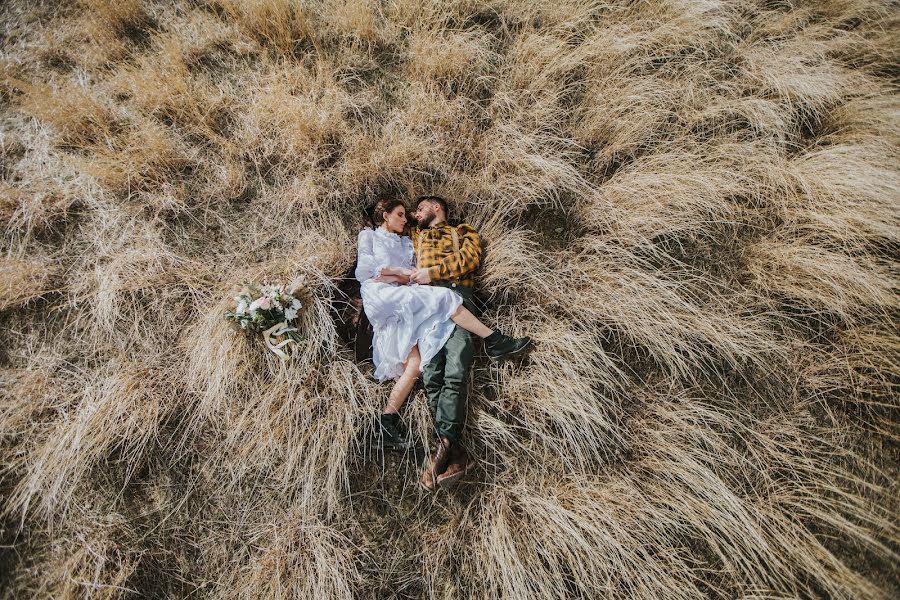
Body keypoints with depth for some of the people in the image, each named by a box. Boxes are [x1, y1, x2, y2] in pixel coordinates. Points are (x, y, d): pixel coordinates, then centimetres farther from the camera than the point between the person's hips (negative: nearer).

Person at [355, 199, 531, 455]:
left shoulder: (406, 242, 34)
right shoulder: (368, 235, 22)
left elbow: (413, 274, 20)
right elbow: (365, 268, 5)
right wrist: (401, 272, 0)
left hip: (406, 304, 5)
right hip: (381, 297, -5)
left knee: (414, 362, -17)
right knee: (443, 298, -23)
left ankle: (387, 425, -21)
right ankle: (494, 342, -17)